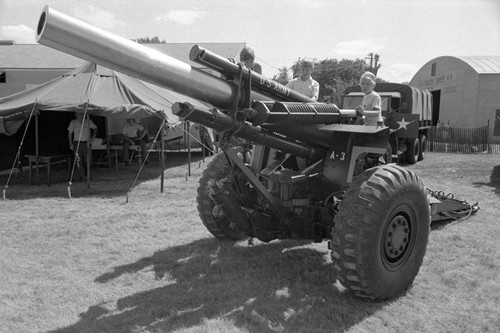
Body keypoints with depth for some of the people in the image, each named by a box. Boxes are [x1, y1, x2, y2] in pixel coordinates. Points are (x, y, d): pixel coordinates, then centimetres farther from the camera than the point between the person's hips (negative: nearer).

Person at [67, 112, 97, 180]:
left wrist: (93, 137, 1)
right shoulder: (73, 122, 3)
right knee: (79, 161, -5)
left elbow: (95, 128, 15)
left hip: (86, 143, 0)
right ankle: (82, 176, 4)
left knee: (89, 160, -6)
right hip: (77, 143, 0)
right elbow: (70, 133, 8)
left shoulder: (88, 122, 2)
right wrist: (70, 143, 0)